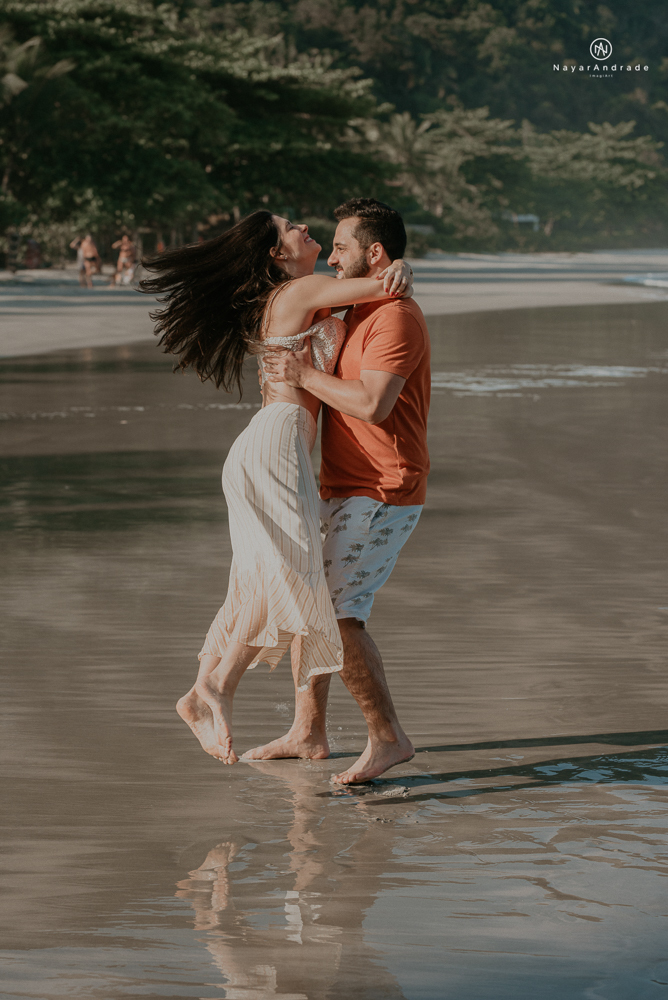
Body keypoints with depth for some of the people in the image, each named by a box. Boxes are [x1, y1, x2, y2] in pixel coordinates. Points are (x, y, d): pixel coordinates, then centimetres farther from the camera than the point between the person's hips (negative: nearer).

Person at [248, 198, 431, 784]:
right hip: (345, 494, 11)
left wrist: (306, 376, -19)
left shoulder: (395, 319, -17)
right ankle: (308, 733, 24)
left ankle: (388, 738, -9)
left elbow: (373, 404, -29)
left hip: (381, 497, -11)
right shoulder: (358, 313, 17)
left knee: (337, 614, -17)